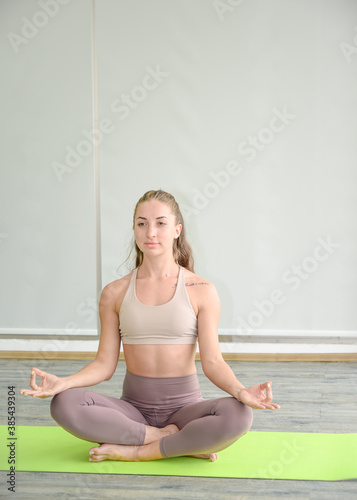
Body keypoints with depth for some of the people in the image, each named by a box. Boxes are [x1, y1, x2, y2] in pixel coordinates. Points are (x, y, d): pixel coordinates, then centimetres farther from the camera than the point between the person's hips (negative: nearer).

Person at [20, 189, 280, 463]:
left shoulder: (202, 291, -2)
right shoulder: (115, 293, 3)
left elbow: (212, 361, -6)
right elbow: (105, 364, 2)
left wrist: (240, 390, -26)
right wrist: (64, 382, -16)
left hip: (184, 405, -1)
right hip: (134, 406, 2)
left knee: (238, 415, -32)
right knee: (64, 404, -25)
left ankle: (134, 451, -16)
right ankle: (176, 441, -16)